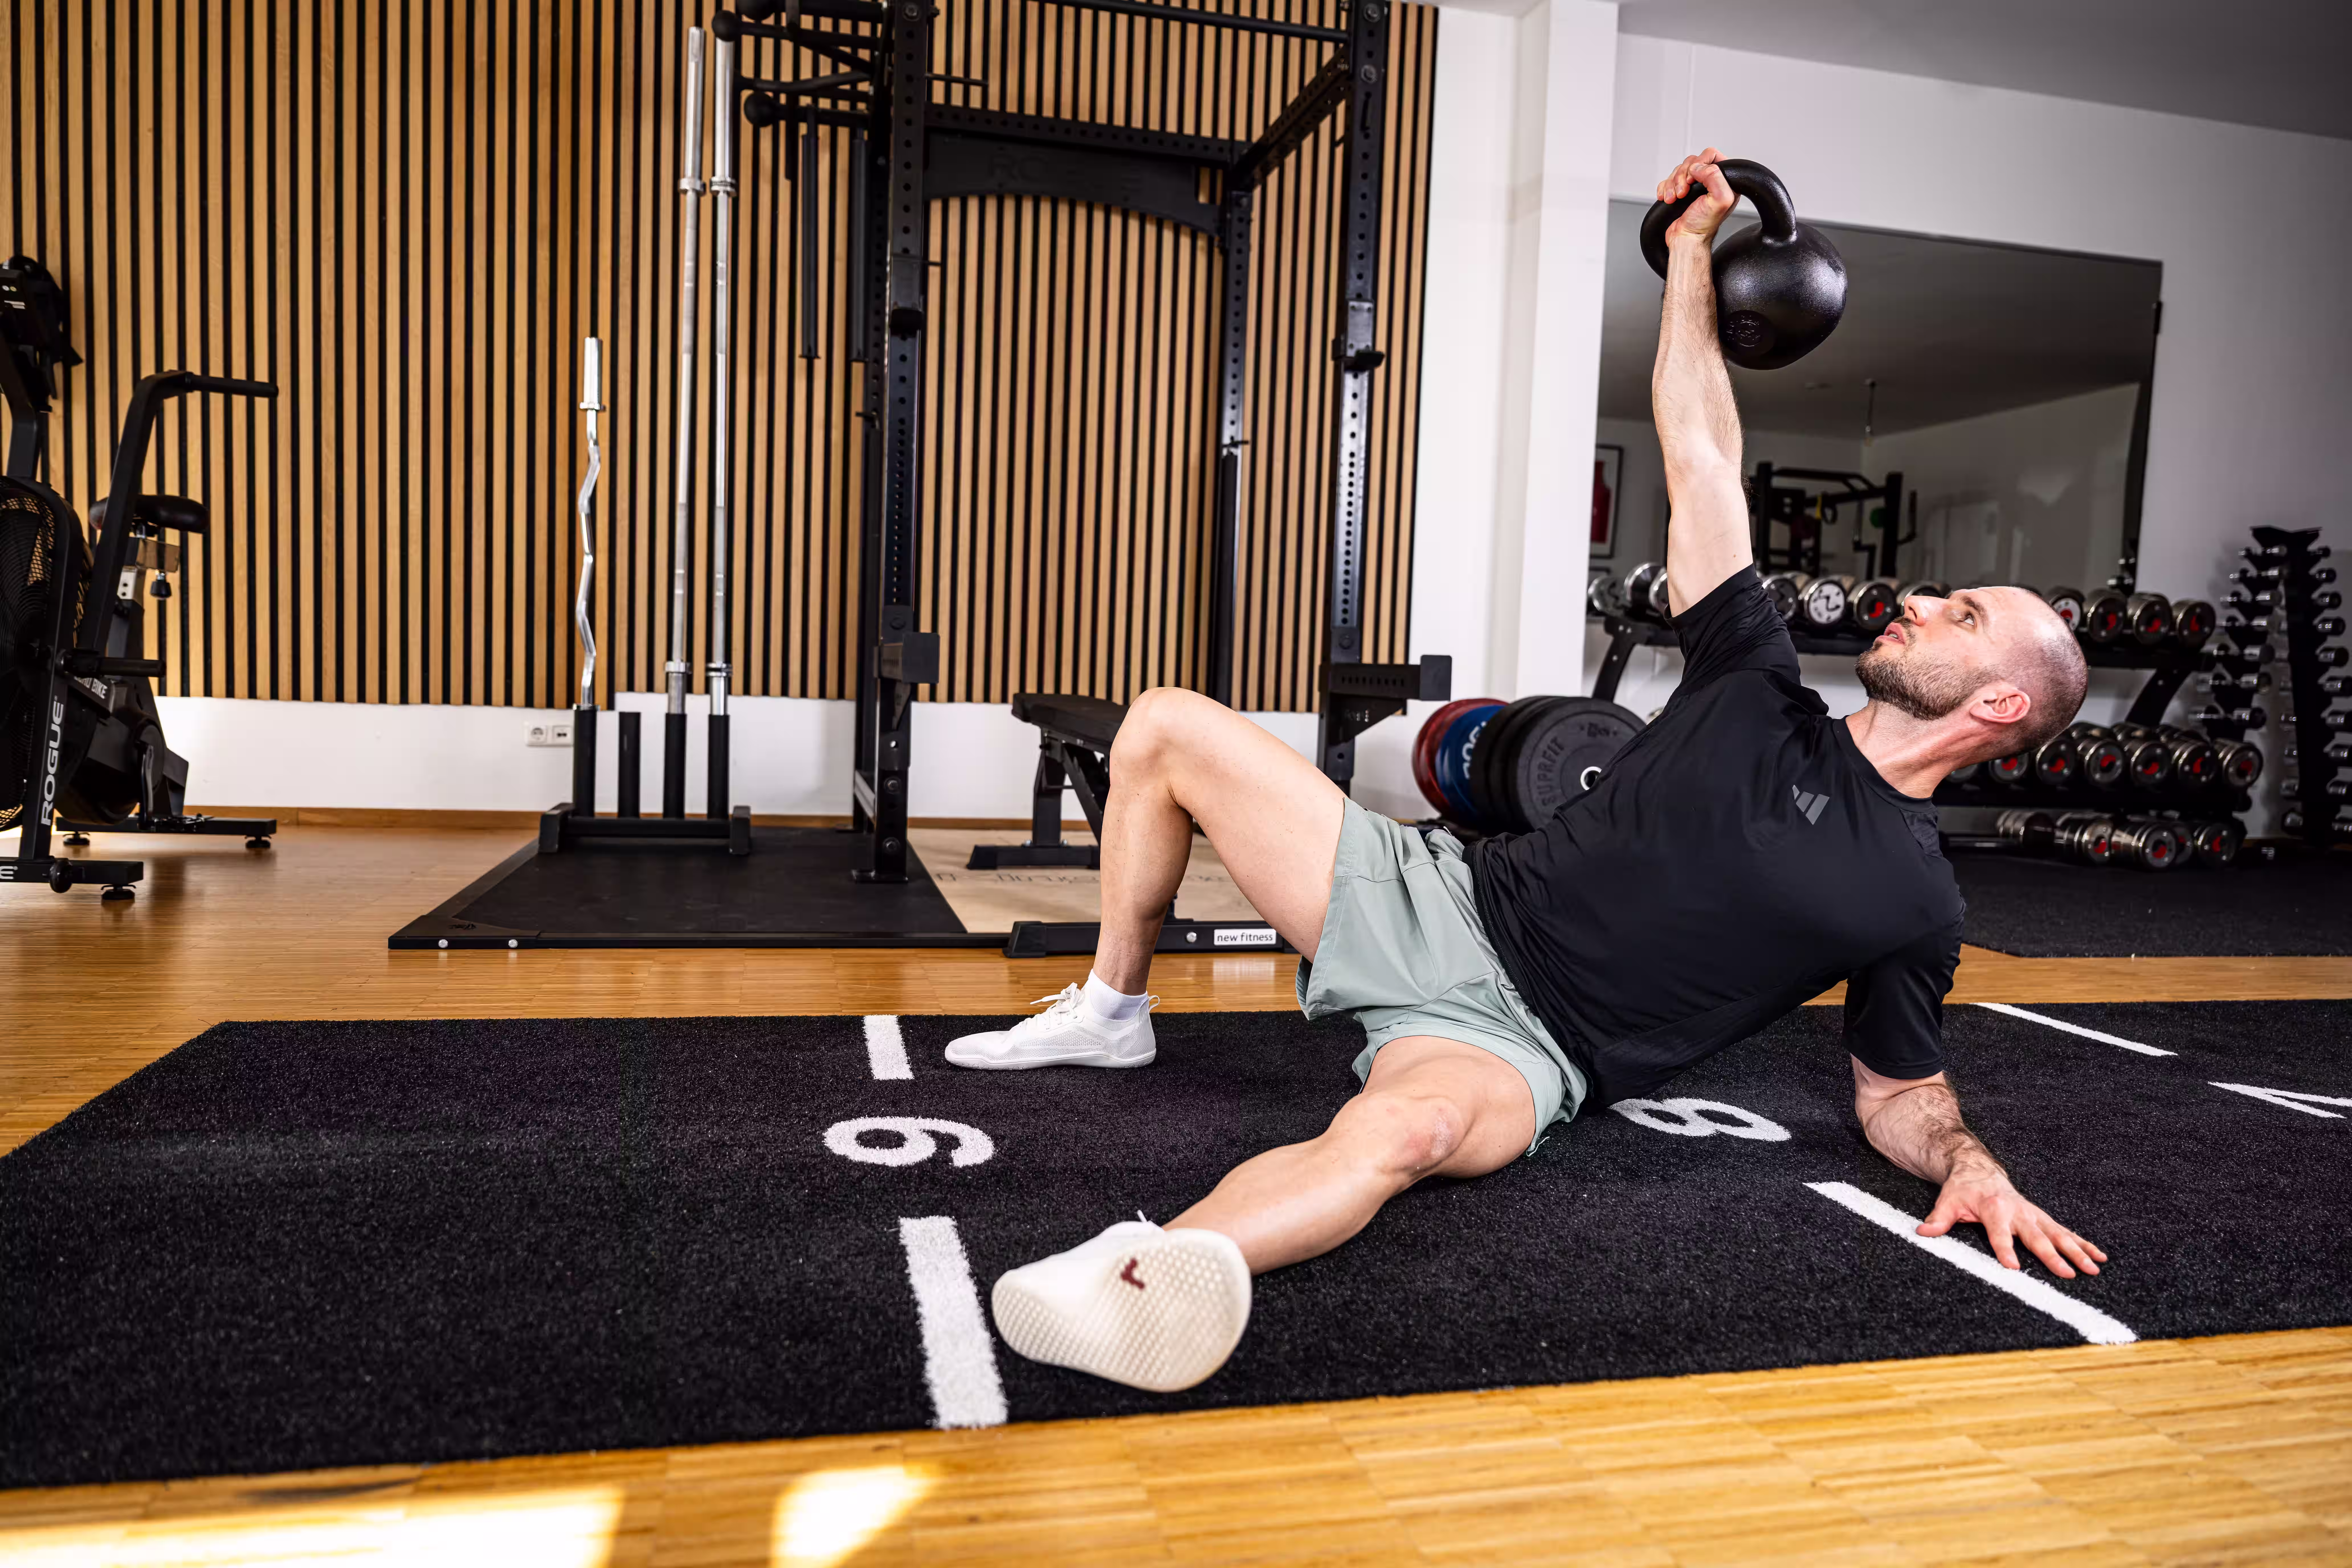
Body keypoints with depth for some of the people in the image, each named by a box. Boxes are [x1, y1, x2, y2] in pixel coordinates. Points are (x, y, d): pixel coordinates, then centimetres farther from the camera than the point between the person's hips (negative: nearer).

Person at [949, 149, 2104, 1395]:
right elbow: (1699, 455, 13)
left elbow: (1899, 1091, 12)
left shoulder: (1914, 902, 3)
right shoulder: (1762, 694, 11)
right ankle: (1111, 1014, 11)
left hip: (1513, 1038, -5)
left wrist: (1972, 1167, -11)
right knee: (1166, 729, 0)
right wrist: (1692, 254, 12)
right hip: (1440, 904, 6)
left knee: (1416, 1123, -45)